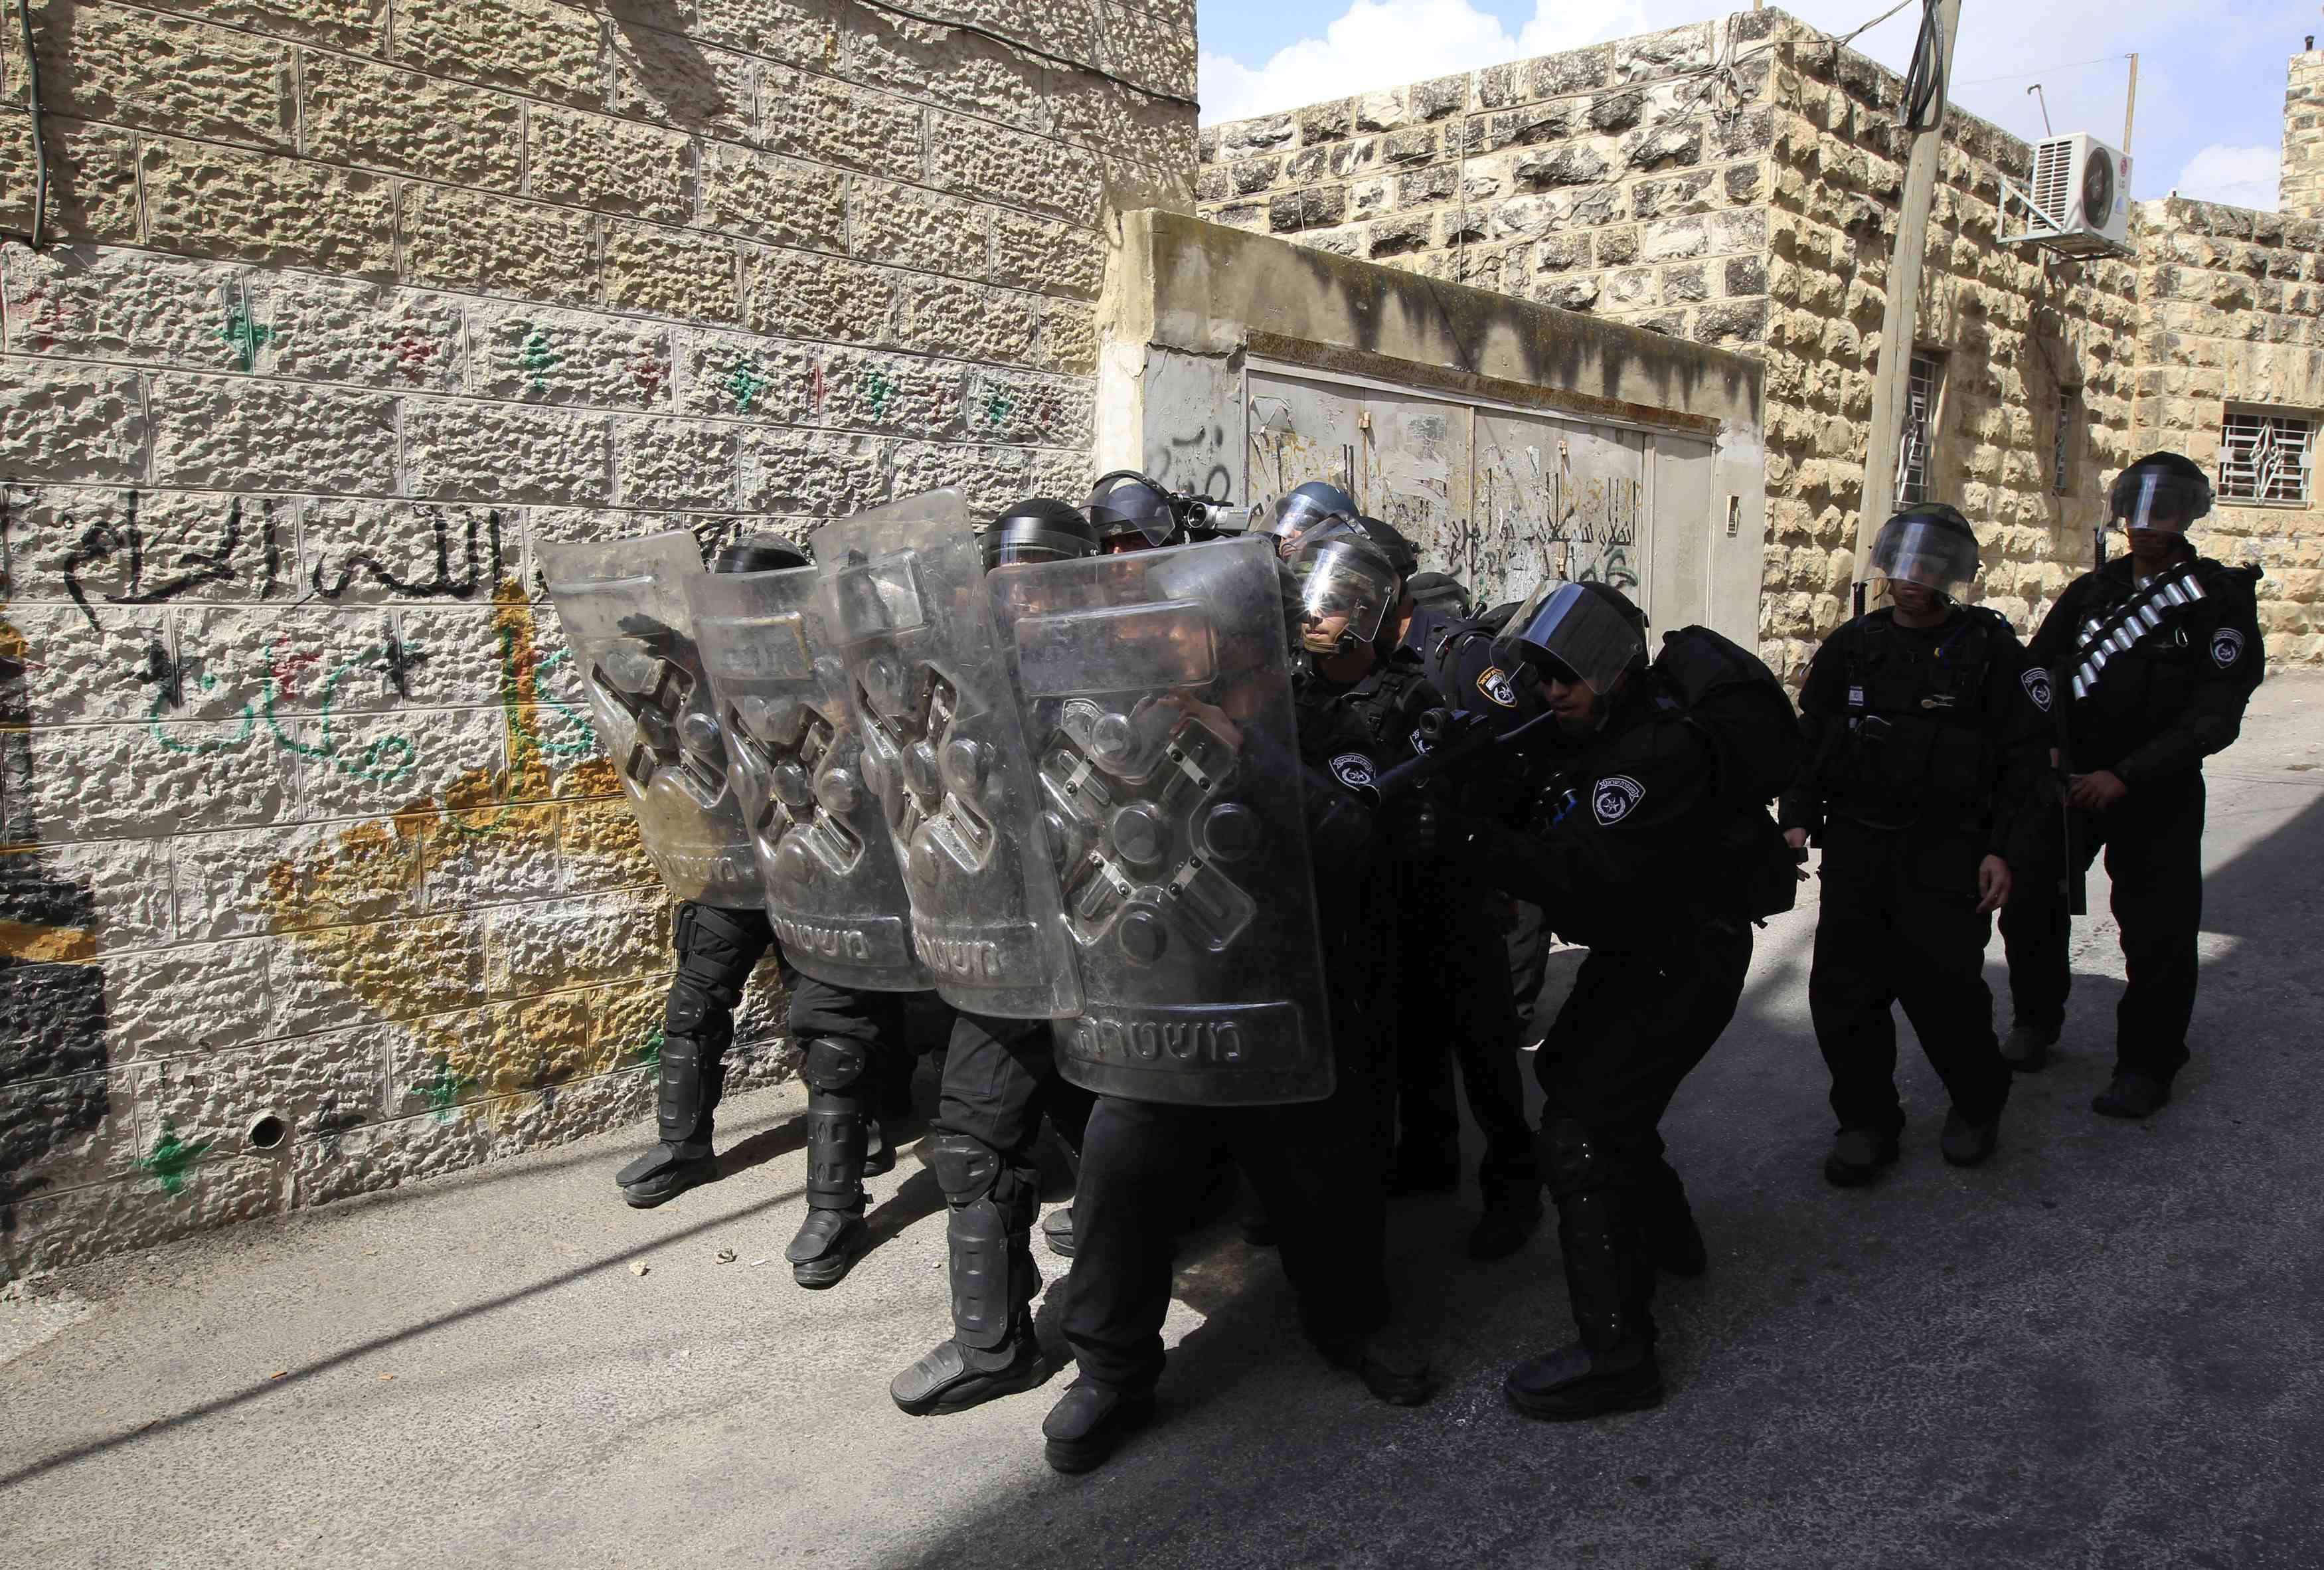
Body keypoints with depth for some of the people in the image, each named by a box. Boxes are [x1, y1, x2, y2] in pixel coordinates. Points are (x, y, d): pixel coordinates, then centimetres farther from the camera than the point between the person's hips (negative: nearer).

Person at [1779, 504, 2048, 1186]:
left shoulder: (1990, 650, -3)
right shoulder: (1851, 646, 8)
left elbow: (2024, 759, -2)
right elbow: (1810, 739, 13)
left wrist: (2005, 850, -8)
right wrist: (1798, 818, 2)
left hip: (1946, 854, -3)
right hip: (1855, 847, 4)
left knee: (1942, 989, -1)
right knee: (1844, 988, 1)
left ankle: (1978, 1104, 28)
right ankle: (1867, 1119, 18)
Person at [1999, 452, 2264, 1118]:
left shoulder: (2220, 599, -6)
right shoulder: (2091, 591, 6)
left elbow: (2214, 717, -12)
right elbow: (2039, 669, 4)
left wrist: (2126, 775, -20)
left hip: (2159, 792, -3)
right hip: (2071, 778, 4)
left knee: (2158, 933, 0)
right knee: (2029, 904, 4)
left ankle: (2147, 1065, 17)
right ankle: (2037, 1020, 27)